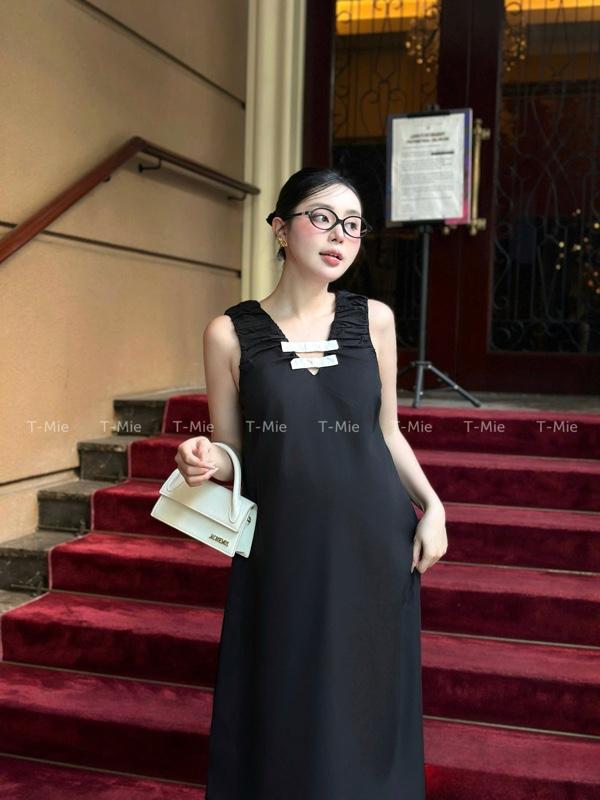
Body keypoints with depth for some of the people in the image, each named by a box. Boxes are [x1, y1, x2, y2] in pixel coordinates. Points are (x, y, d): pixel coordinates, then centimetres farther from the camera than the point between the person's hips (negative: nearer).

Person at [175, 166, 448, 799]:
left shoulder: (374, 319, 3)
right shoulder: (230, 332, -3)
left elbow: (387, 432, 11)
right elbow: (231, 457, 4)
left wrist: (431, 504, -1)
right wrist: (203, 462, -17)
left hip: (374, 540, 2)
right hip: (280, 546, -1)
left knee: (366, 707, 12)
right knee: (280, 713, 8)